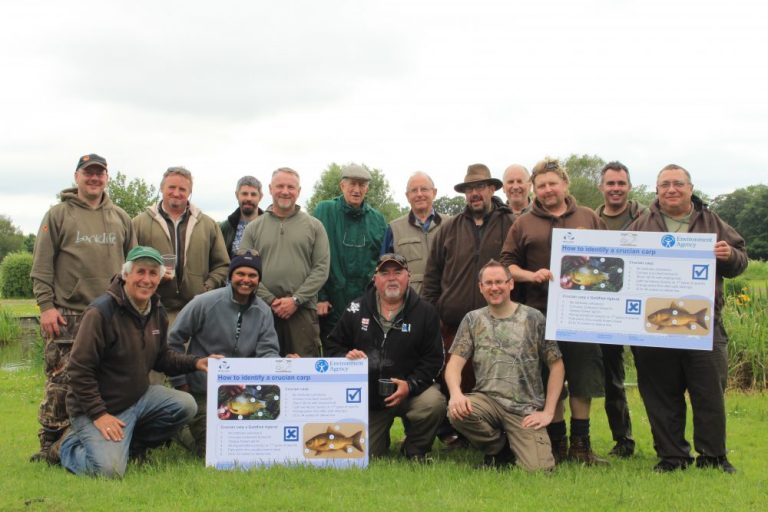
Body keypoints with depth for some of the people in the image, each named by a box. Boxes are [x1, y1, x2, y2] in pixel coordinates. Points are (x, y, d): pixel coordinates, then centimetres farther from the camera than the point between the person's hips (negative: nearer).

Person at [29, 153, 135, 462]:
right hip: (68, 315, -3)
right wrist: (46, 305, -8)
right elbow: (41, 266, 0)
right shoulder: (58, 215, 4)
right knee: (60, 384, -4)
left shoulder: (120, 218, 14)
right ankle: (50, 445, 6)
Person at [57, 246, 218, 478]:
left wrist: (195, 362, -2)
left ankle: (131, 444, 4)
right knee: (110, 470, -22)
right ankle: (69, 445, 10)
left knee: (186, 406, -14)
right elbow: (79, 369, -20)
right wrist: (99, 415, -21)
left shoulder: (157, 312, 4)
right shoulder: (102, 311, -20)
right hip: (102, 406, -7)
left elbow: (161, 356, 17)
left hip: (139, 396, 7)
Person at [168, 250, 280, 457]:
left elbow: (268, 351, -4)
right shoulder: (205, 303, -11)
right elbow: (173, 340, -7)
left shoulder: (263, 312, 1)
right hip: (203, 391, -4)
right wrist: (180, 383, -7)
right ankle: (181, 427, 20)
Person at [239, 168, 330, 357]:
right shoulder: (254, 228, 11)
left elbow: (321, 269, 2)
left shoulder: (314, 226, 9)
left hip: (303, 311, -1)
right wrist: (271, 301, -8)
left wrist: (296, 300, -9)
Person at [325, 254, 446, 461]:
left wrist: (410, 385, -19)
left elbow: (433, 358, -5)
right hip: (367, 395, 2)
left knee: (433, 403, -33)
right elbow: (332, 346, 9)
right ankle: (380, 434, 36)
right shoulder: (356, 309, 2)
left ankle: (415, 449, -1)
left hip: (409, 390, -1)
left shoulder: (424, 312, -2)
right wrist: (346, 356, -14)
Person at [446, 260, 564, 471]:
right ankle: (499, 449, 1)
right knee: (456, 411, -31)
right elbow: (455, 363, 0)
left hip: (526, 408, -2)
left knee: (538, 468, -21)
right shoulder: (473, 320, 8)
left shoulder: (534, 318, 2)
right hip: (487, 399, 2)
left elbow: (556, 365, 3)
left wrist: (548, 412, -5)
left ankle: (513, 447, 17)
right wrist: (456, 393, -22)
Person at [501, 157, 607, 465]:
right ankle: (557, 443, 16)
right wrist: (531, 275, -11)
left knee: (584, 377, 2)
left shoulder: (589, 219, 12)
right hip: (541, 312, 0)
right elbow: (507, 264, 7)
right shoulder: (523, 225, 9)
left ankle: (580, 444, 14)